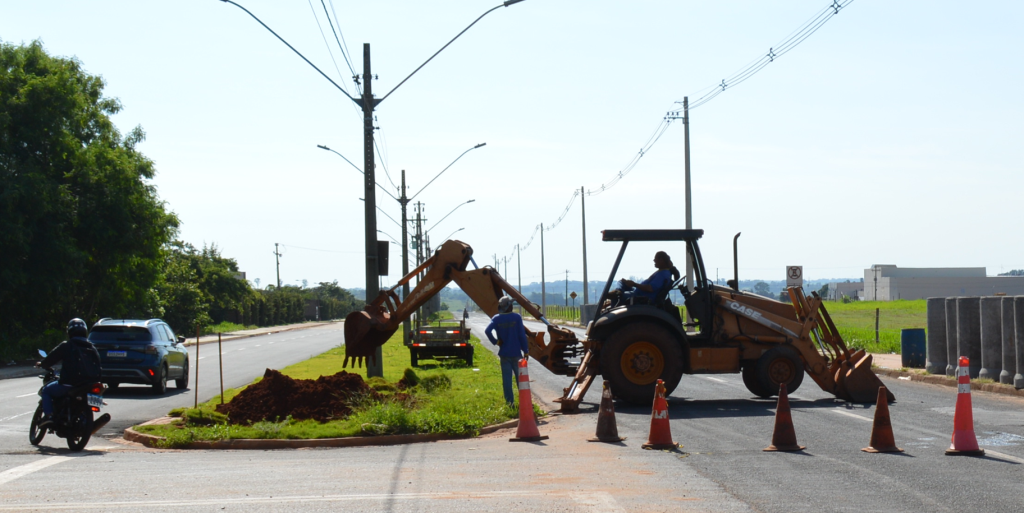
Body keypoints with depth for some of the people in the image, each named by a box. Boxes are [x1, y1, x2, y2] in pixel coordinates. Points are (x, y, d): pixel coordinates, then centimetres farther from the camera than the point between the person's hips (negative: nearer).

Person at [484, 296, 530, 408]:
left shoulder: (496, 319, -4)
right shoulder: (517, 317, -8)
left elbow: (488, 331, -19)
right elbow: (522, 335, -8)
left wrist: (495, 341, -5)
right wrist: (526, 350, -2)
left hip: (504, 353, 1)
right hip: (516, 353, -1)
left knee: (506, 378, 6)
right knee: (520, 377, 10)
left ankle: (510, 401, 3)